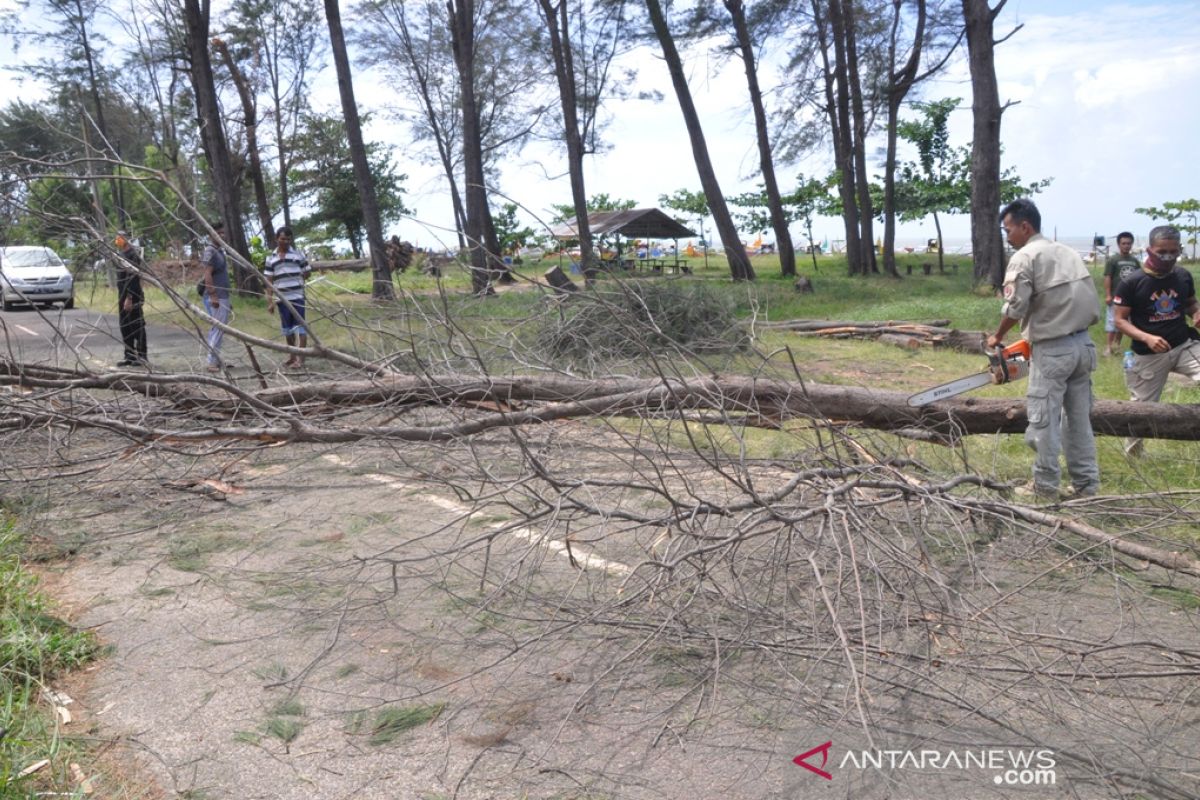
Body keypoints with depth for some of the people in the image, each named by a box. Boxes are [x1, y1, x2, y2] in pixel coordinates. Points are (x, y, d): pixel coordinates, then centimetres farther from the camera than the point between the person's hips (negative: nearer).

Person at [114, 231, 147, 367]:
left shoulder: (131, 255, -14)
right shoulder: (121, 255, 15)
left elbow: (133, 278, -20)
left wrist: (129, 297, -24)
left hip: (132, 296, -10)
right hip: (123, 295, 10)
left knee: (137, 326, -5)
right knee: (125, 327, 12)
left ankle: (141, 357, 0)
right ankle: (130, 356, 18)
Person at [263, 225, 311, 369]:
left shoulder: (298, 254, 1)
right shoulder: (271, 258, 6)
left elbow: (307, 272, 8)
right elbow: (269, 280, 5)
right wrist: (269, 300, 1)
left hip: (297, 296, -3)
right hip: (281, 298, 3)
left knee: (300, 325, -5)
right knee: (287, 328, 11)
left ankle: (301, 358, -4)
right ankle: (293, 356, 23)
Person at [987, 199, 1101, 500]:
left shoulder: (1024, 257, -9)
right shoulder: (1068, 252, 14)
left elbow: (1015, 308, -15)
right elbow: (1093, 305, 14)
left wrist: (997, 337, 1)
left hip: (1052, 351, -8)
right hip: (1083, 344, 8)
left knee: (1044, 420, 2)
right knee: (1079, 417, 15)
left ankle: (1046, 487, 9)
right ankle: (1087, 483, 21)